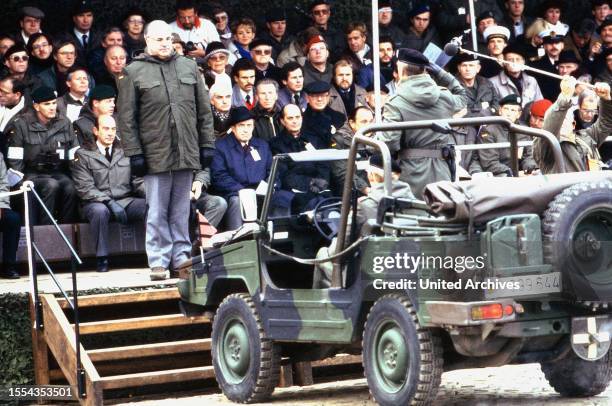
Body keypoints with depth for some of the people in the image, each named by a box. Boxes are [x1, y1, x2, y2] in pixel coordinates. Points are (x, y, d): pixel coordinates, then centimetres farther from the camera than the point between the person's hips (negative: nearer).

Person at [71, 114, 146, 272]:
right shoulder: (83, 155, 4)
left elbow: (137, 181, 14)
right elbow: (85, 188, -6)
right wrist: (109, 202, -19)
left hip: (126, 200, 3)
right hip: (97, 202, -3)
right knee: (100, 211, -38)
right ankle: (102, 259, -25)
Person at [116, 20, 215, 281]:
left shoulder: (189, 67, 12)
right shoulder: (133, 73, 1)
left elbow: (204, 111, 14)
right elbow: (126, 118, -2)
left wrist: (207, 145, 8)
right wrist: (134, 153, -7)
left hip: (187, 153, 3)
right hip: (155, 155, -3)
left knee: (181, 210, 8)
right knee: (158, 212, -1)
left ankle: (181, 257, 14)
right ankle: (159, 261, 5)